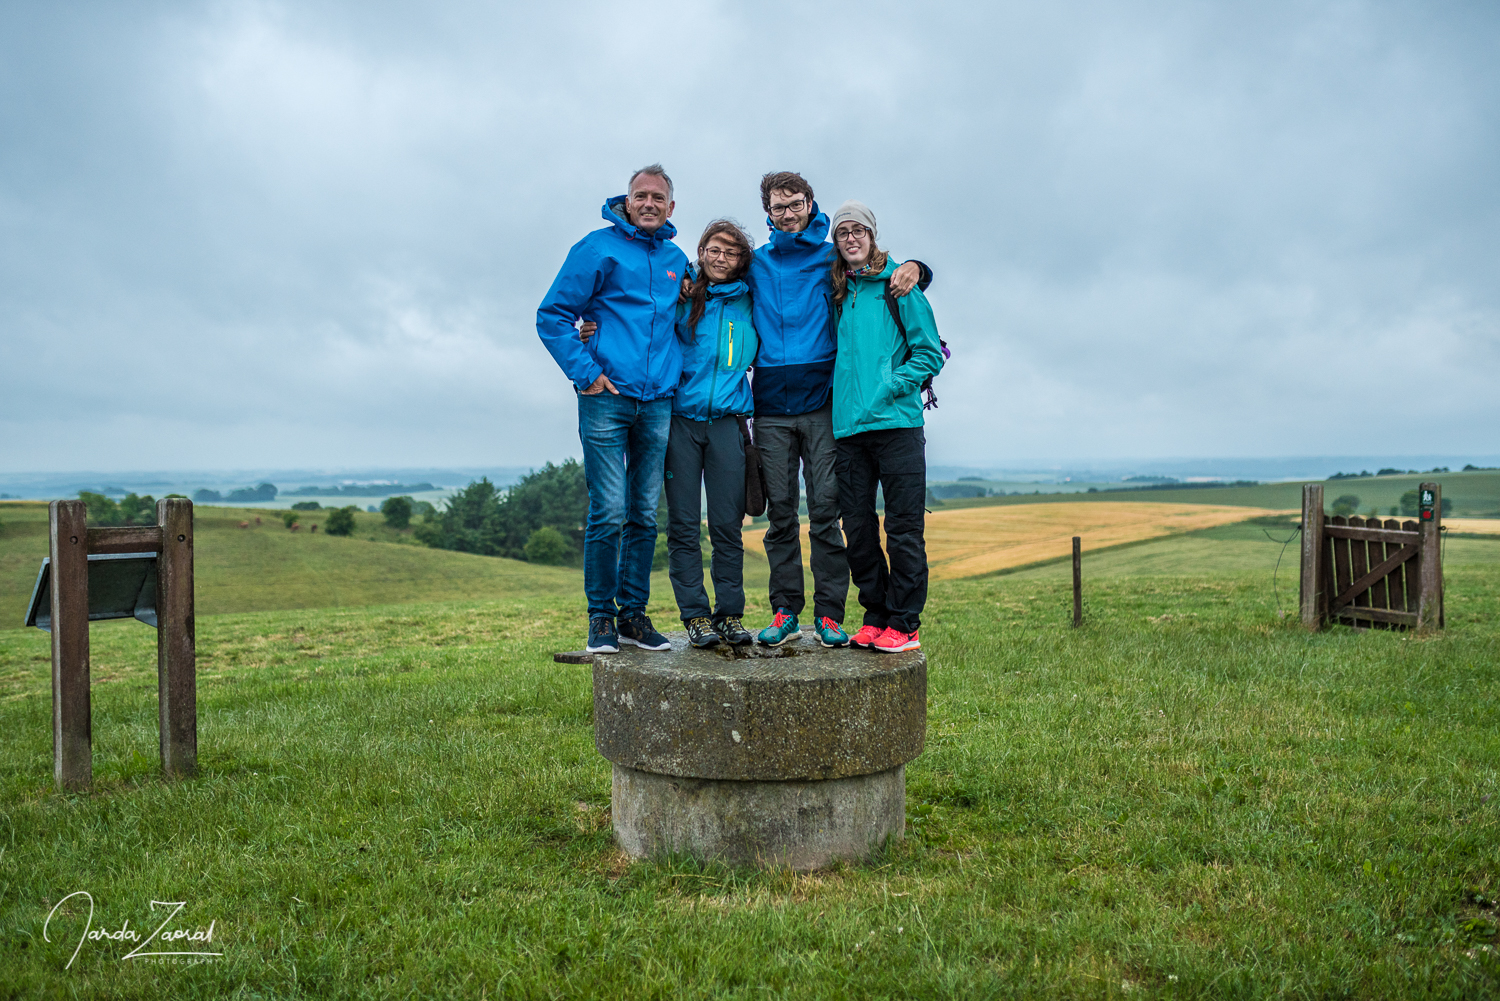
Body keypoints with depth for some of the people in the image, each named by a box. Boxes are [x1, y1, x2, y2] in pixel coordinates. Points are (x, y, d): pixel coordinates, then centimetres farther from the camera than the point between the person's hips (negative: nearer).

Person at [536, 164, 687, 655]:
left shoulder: (677, 260, 16)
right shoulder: (598, 248, 1)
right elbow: (551, 315, -1)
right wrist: (585, 372, -9)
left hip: (657, 403, 5)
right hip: (606, 398, -5)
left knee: (645, 515, 6)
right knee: (609, 513, -7)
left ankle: (634, 614, 15)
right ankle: (601, 618, 4)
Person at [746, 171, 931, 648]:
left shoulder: (834, 259, 9)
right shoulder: (755, 264, 15)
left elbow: (886, 274, 13)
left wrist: (913, 268, -9)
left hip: (821, 403, -2)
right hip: (770, 407, 2)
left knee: (825, 511, -3)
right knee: (780, 513, 4)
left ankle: (828, 613, 3)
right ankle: (785, 610, 10)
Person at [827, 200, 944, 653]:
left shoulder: (899, 285, 2)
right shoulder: (838, 293, 16)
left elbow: (929, 353, -1)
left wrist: (888, 388, -11)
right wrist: (845, 396, 8)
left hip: (896, 424, -5)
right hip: (848, 427, 5)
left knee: (903, 529, -2)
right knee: (858, 529, 7)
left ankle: (903, 624, 5)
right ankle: (875, 616, 19)